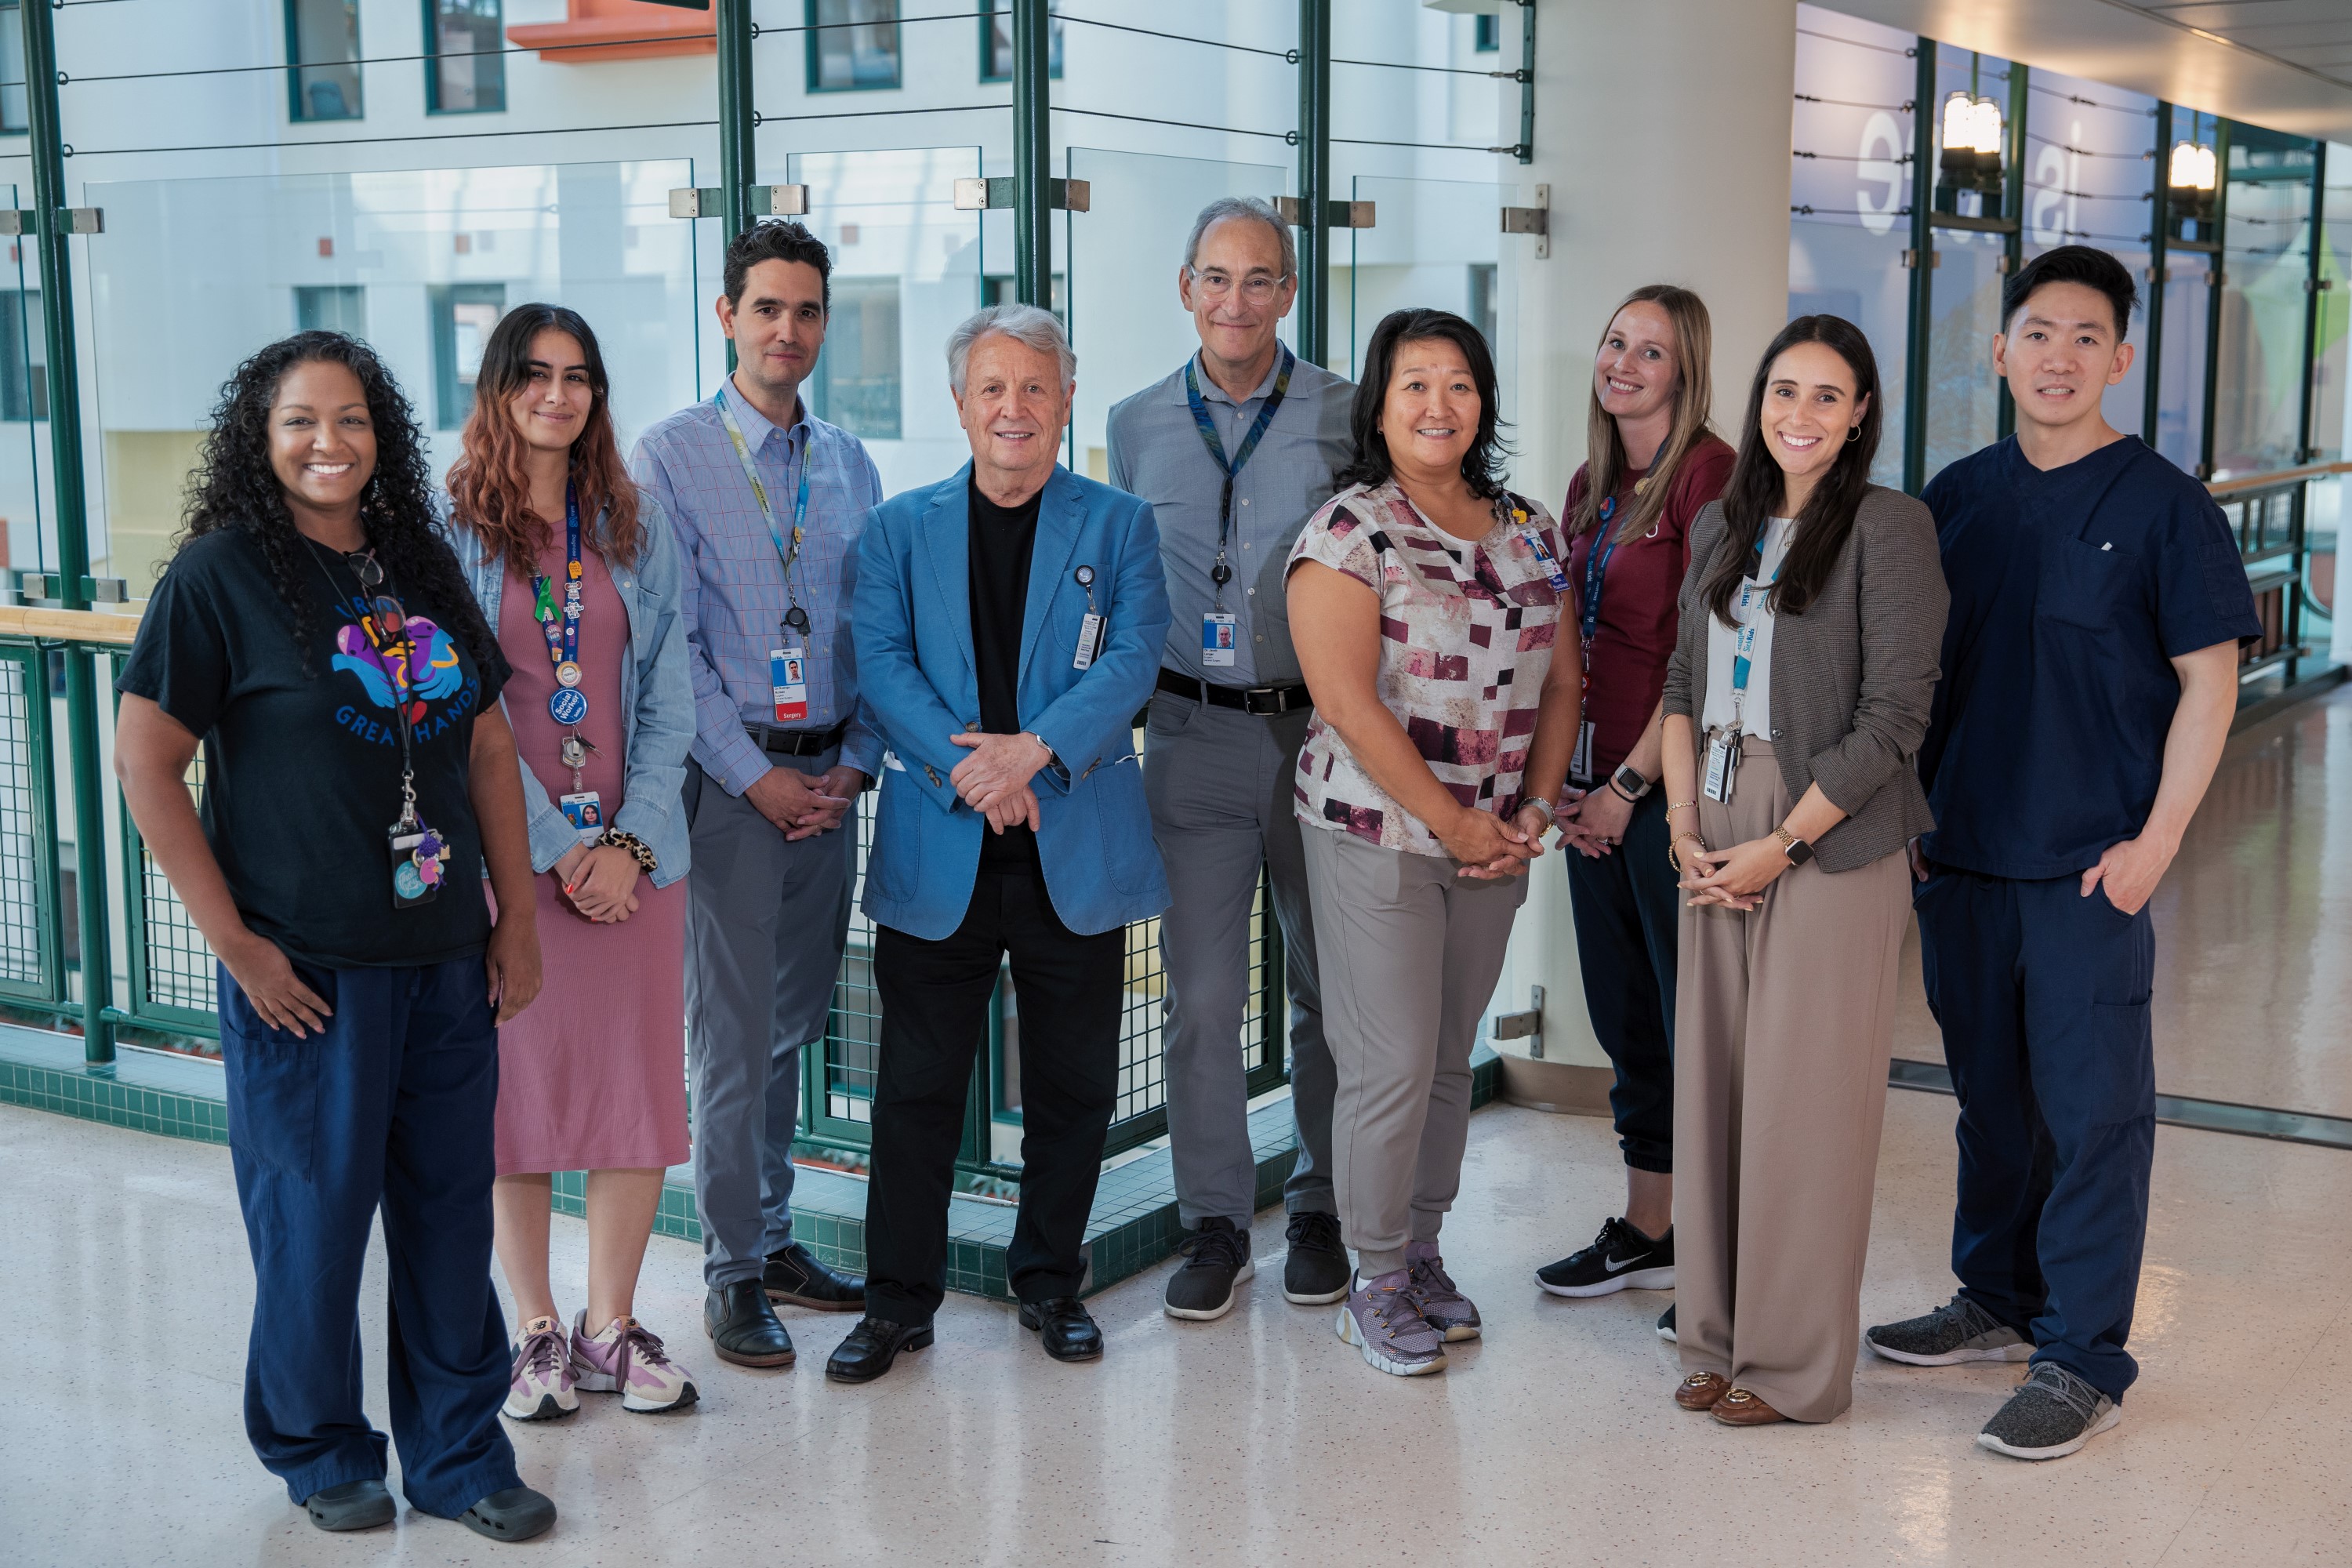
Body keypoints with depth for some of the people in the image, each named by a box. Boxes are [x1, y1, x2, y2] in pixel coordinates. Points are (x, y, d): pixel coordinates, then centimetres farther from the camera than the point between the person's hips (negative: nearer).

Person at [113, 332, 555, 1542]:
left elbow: (488, 747, 13)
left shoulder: (422, 570, 9)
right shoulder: (220, 575, -7)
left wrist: (517, 919, 9)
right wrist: (236, 943, -12)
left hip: (445, 956, 5)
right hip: (307, 968, -5)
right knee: (315, 1212, 7)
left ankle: (458, 1453, 26)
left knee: (450, 1210, 11)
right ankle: (319, 1449, 28)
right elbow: (145, 764, -9)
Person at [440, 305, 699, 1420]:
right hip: (502, 855, -2)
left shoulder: (636, 532, 10)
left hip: (631, 854, 3)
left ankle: (611, 1328, 15)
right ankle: (537, 1332, 16)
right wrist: (561, 847, -11)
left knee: (640, 1089, 2)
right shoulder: (448, 532, 0)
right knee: (516, 1089, 3)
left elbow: (667, 699, 6)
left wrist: (629, 842, -6)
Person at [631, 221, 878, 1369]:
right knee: (733, 1032, -1)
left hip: (829, 778, 5)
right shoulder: (671, 456, -3)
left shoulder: (849, 464, 12)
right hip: (728, 776, -5)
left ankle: (774, 1236, 26)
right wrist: (757, 776, -13)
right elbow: (669, 643, -8)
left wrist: (854, 762, -2)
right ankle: (734, 1274, 10)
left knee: (793, 1020, 14)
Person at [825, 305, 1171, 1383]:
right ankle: (900, 1299, 17)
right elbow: (882, 664, -3)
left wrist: (1037, 748, -22)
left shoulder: (1119, 525, 7)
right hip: (938, 849, 0)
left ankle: (1051, 1282, 27)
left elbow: (1132, 658, -6)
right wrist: (965, 767, -19)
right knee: (918, 1085, 5)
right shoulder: (901, 528, 8)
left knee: (1072, 1083, 10)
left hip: (1077, 845, 0)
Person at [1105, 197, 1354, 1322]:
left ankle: (1321, 1211, 24)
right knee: (1202, 994, 2)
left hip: (1322, 731, -1)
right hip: (1192, 735, 1)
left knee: (1329, 984, 8)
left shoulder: (1345, 415, 0)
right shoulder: (1137, 426, 8)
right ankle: (1215, 1222, 15)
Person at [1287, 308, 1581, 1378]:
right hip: (1376, 837, -5)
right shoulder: (1347, 534, -9)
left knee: (1450, 1058, 13)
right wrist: (1453, 822, -14)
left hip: (1493, 843, 6)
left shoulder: (1528, 530, 10)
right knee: (1391, 1066, -4)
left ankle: (1422, 1251, 28)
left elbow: (1559, 682, 12)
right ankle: (1375, 1283, 12)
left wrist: (1533, 810, 0)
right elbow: (1347, 703, -16)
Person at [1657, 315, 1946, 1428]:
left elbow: (1892, 716, -12)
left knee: (1803, 1102, -1)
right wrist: (1685, 828, 1)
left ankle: (1797, 1364, 12)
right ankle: (1720, 1338, 22)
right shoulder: (1721, 527, 13)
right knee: (1711, 1087, 9)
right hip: (1716, 845, 6)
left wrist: (1780, 846, -13)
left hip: (1828, 846, -6)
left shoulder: (1888, 528, -8)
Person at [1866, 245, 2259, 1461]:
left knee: (2092, 1109, -1)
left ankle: (2082, 1361, 8)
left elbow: (2208, 681, -6)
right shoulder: (1958, 497, 9)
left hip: (2091, 861, -5)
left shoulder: (2161, 506, -5)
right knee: (1990, 1092, 16)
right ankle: (2000, 1300, 31)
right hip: (1960, 852, 5)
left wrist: (2156, 839, -12)